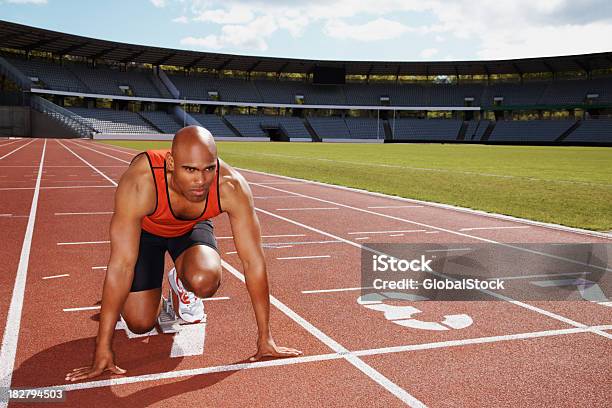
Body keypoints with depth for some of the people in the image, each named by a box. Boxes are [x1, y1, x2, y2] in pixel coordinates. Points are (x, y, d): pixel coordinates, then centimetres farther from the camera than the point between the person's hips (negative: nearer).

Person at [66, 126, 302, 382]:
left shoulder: (231, 186, -36)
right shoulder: (140, 183, -41)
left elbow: (253, 260, -28)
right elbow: (121, 265, -40)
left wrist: (265, 339, -24)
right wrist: (103, 351, -37)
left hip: (192, 227, 1)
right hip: (144, 230, -1)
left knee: (204, 281, -31)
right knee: (140, 324, -9)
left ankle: (182, 286, 8)